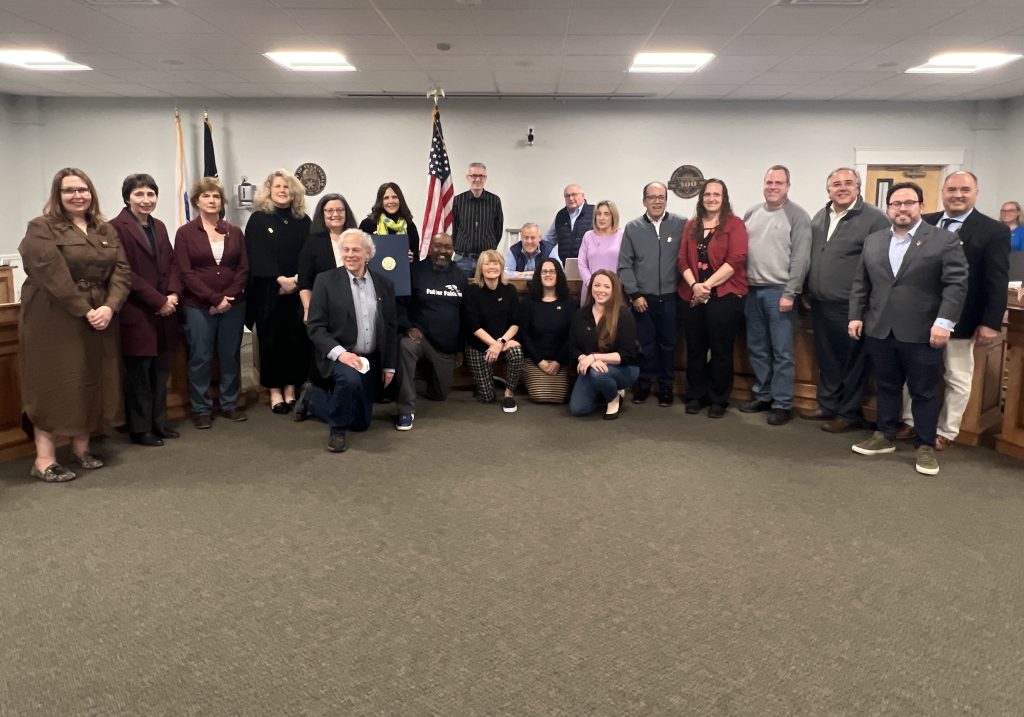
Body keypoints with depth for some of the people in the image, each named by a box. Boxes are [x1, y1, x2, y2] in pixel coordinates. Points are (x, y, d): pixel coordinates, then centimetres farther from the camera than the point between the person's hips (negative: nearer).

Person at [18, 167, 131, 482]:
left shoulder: (106, 231, 12)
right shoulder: (41, 229, -5)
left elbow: (122, 270, 2)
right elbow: (52, 275, -16)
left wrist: (110, 306, -13)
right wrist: (84, 310, -20)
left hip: (100, 318, 6)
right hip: (54, 322, -6)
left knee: (92, 383, 10)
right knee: (54, 386, -4)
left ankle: (81, 448, 22)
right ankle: (44, 460, 1)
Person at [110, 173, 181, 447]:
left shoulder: (159, 226, 15)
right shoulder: (116, 227, -9)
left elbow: (172, 263, 12)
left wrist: (174, 294, -6)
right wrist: (158, 301, -16)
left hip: (164, 312, 7)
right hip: (137, 314, -7)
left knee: (161, 371, 13)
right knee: (139, 373, 2)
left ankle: (158, 422, 24)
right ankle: (140, 429, 13)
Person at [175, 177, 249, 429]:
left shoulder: (234, 232, 8)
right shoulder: (185, 233, 0)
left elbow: (244, 268, 4)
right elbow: (185, 273, -8)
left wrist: (228, 297, -11)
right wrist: (214, 298, -16)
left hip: (233, 305, 3)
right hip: (198, 306, -3)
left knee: (231, 355, 9)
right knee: (200, 358, 3)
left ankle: (230, 404, 21)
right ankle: (201, 409, 14)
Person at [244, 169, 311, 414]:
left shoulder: (303, 221, 11)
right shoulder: (258, 219, 3)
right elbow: (257, 256, -7)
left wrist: (296, 279, -12)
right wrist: (280, 279, -17)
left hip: (298, 291, 2)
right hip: (268, 291, -2)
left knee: (296, 339, 2)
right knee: (271, 339, 1)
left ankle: (291, 388, 11)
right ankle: (275, 390, 8)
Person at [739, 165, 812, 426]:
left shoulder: (797, 216, -6)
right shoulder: (752, 213, 11)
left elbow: (800, 258, -11)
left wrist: (790, 293, -15)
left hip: (779, 291, -6)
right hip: (752, 290, 6)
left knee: (781, 351, 0)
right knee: (757, 348, 13)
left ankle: (782, 404, 7)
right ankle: (762, 395, 26)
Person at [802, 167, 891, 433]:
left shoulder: (875, 219, -9)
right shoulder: (820, 217, 13)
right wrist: (807, 290, 16)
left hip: (850, 307, -6)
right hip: (820, 304, 6)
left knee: (851, 361, 4)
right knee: (826, 359, 16)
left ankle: (849, 414, 16)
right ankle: (827, 405, 30)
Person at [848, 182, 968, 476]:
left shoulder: (945, 240, -2)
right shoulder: (873, 241, 11)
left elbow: (956, 284, -8)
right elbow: (860, 283, 13)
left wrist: (944, 321, -16)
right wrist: (856, 315, 5)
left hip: (922, 333, -4)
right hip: (879, 330, 4)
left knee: (924, 392, 5)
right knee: (886, 387, 14)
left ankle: (926, 446, 15)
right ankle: (885, 436, 26)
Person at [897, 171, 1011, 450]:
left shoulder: (994, 231, -6)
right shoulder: (924, 224, 3)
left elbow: (997, 281, -9)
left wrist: (991, 323, -14)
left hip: (960, 319, -3)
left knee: (957, 378, 8)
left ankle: (945, 432, 21)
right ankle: (911, 422, 28)